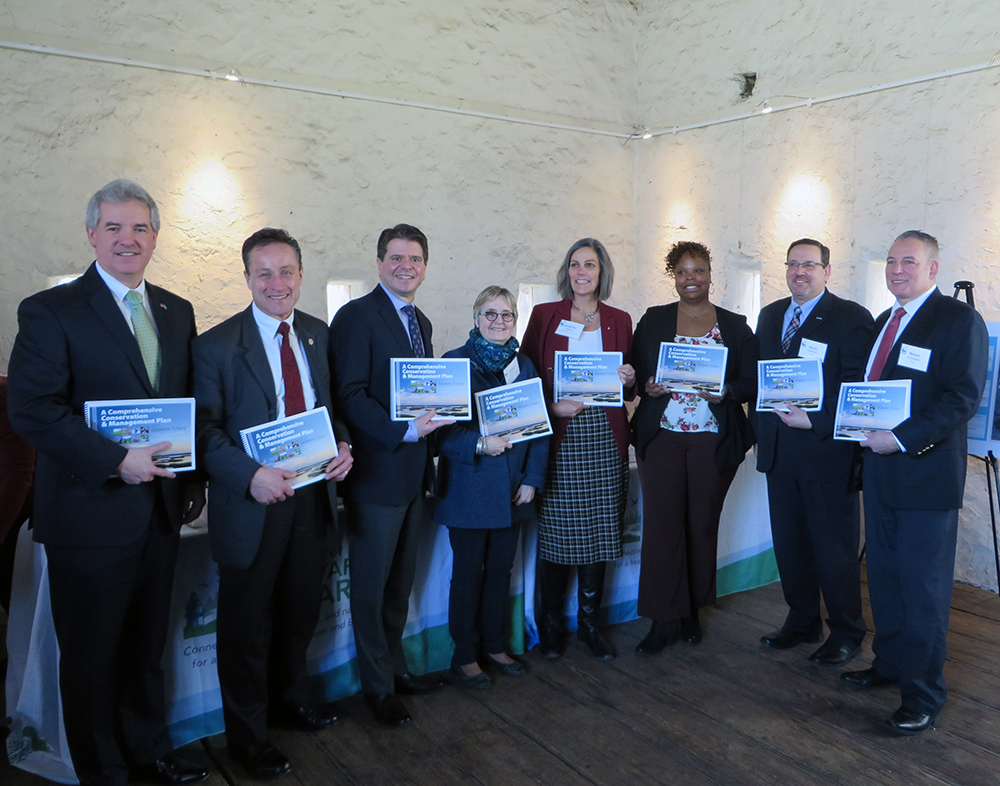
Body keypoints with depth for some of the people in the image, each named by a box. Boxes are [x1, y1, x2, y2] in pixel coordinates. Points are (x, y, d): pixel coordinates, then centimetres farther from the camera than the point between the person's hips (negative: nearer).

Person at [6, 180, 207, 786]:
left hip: (162, 509, 5)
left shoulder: (178, 313, 9)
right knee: (92, 655, 11)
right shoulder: (50, 311, -8)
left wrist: (194, 483, 6)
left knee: (146, 646, 20)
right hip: (91, 514, -5)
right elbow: (32, 408, -15)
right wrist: (116, 461, -22)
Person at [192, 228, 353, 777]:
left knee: (301, 610, 22)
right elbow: (205, 429, -13)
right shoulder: (217, 345, -12)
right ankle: (246, 737, 32)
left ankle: (289, 698, 48)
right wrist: (250, 475, -27)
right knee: (247, 624, 11)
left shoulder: (318, 334, 5)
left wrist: (343, 446, -6)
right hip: (253, 504, -5)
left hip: (312, 496, 5)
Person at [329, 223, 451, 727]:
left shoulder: (420, 322, 14)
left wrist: (433, 418, 0)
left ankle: (395, 666, 36)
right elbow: (350, 396, -18)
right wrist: (404, 431, -25)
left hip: (413, 472, 8)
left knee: (401, 581, 20)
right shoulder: (357, 316, -11)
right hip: (377, 474, -8)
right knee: (371, 586, 7)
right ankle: (377, 686, 22)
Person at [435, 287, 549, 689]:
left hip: (512, 489, 5)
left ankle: (494, 646, 31)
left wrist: (532, 478, 0)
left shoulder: (524, 365, 9)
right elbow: (443, 428, -10)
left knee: (501, 568, 14)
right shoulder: (455, 362, -5)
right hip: (468, 487, -4)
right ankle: (464, 656, 21)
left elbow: (540, 428, 8)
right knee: (468, 572, 6)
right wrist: (479, 444, -24)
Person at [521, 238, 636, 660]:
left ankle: (589, 622, 22)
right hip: (558, 439, -2)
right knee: (555, 531, 1)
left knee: (598, 531, 6)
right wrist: (552, 408, -12)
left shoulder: (619, 320, 11)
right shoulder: (544, 315, 4)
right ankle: (551, 624, 18)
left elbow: (628, 391, 17)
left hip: (605, 439, 2)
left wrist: (629, 381, -5)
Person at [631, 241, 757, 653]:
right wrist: (647, 387, -12)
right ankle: (664, 618, 6)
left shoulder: (735, 326, 8)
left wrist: (726, 392, -14)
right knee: (661, 523, -4)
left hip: (713, 441, 0)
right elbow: (635, 373, 9)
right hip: (661, 436, 0)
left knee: (703, 524, 7)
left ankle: (692, 611, 23)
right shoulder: (653, 320, 9)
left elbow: (753, 382, 5)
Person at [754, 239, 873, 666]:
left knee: (835, 550, 5)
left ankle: (846, 634, 22)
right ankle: (802, 622, 32)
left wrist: (816, 422, -20)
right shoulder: (769, 315, 14)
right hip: (779, 450, 6)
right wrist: (760, 426, 9)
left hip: (828, 451, -6)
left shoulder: (852, 318, -6)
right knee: (789, 544, 15)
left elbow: (858, 387, -12)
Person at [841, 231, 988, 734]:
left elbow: (964, 397, -17)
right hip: (880, 469, 7)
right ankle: (889, 665, 33)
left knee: (923, 590, 1)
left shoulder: (960, 321, -8)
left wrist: (902, 438, -22)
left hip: (927, 475, -7)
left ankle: (923, 696, 14)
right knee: (884, 579, 16)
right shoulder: (883, 322, 17)